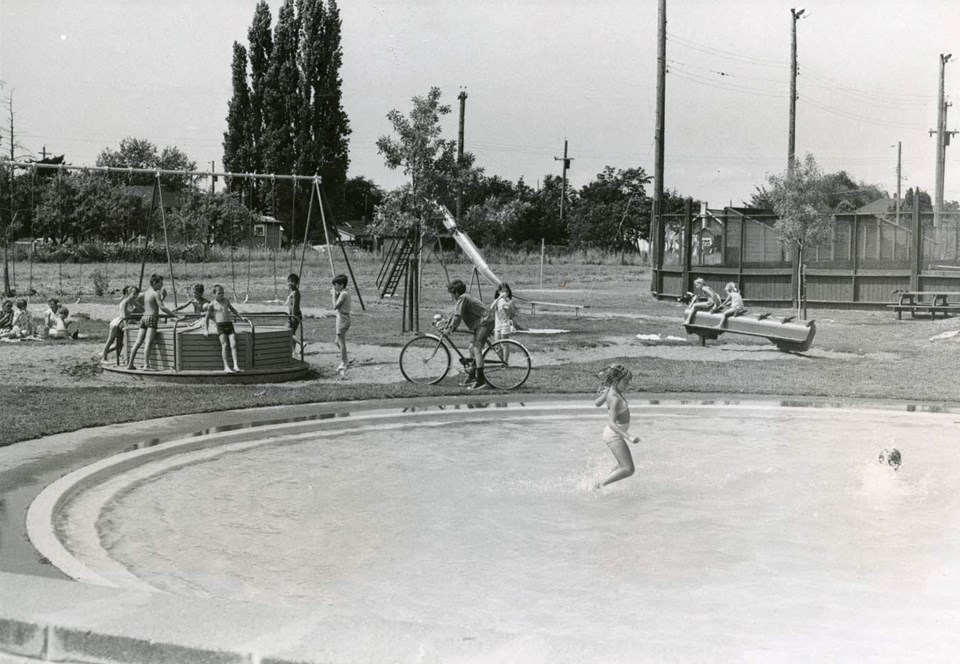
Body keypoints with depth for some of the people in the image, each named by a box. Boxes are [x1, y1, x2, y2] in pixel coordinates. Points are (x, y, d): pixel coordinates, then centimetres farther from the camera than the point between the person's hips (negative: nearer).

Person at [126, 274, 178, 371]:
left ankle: (130, 364, 7)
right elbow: (162, 308, -15)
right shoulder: (156, 294, -8)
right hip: (152, 318, -8)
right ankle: (146, 365, -25)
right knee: (148, 342, -16)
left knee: (138, 342, 7)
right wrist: (173, 315, -10)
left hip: (144, 317, 8)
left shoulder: (146, 292, 16)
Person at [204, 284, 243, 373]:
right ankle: (226, 367, -17)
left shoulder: (226, 301, 16)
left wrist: (240, 316, 28)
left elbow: (232, 310, 34)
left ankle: (236, 365, -20)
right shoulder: (212, 304, 4)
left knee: (233, 344, -13)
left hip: (229, 325, 4)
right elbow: (207, 317, 10)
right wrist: (206, 330, 4)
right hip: (220, 326, -3)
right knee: (225, 345, -17)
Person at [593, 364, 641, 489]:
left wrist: (603, 393, 34)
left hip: (616, 433, 10)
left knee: (623, 465, 24)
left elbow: (597, 403, 17)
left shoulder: (609, 391, 0)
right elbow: (612, 423, -34)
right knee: (628, 469, -10)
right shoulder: (614, 398, -27)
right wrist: (629, 437, -41)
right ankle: (600, 485, -4)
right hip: (614, 435, -10)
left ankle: (603, 485, 25)